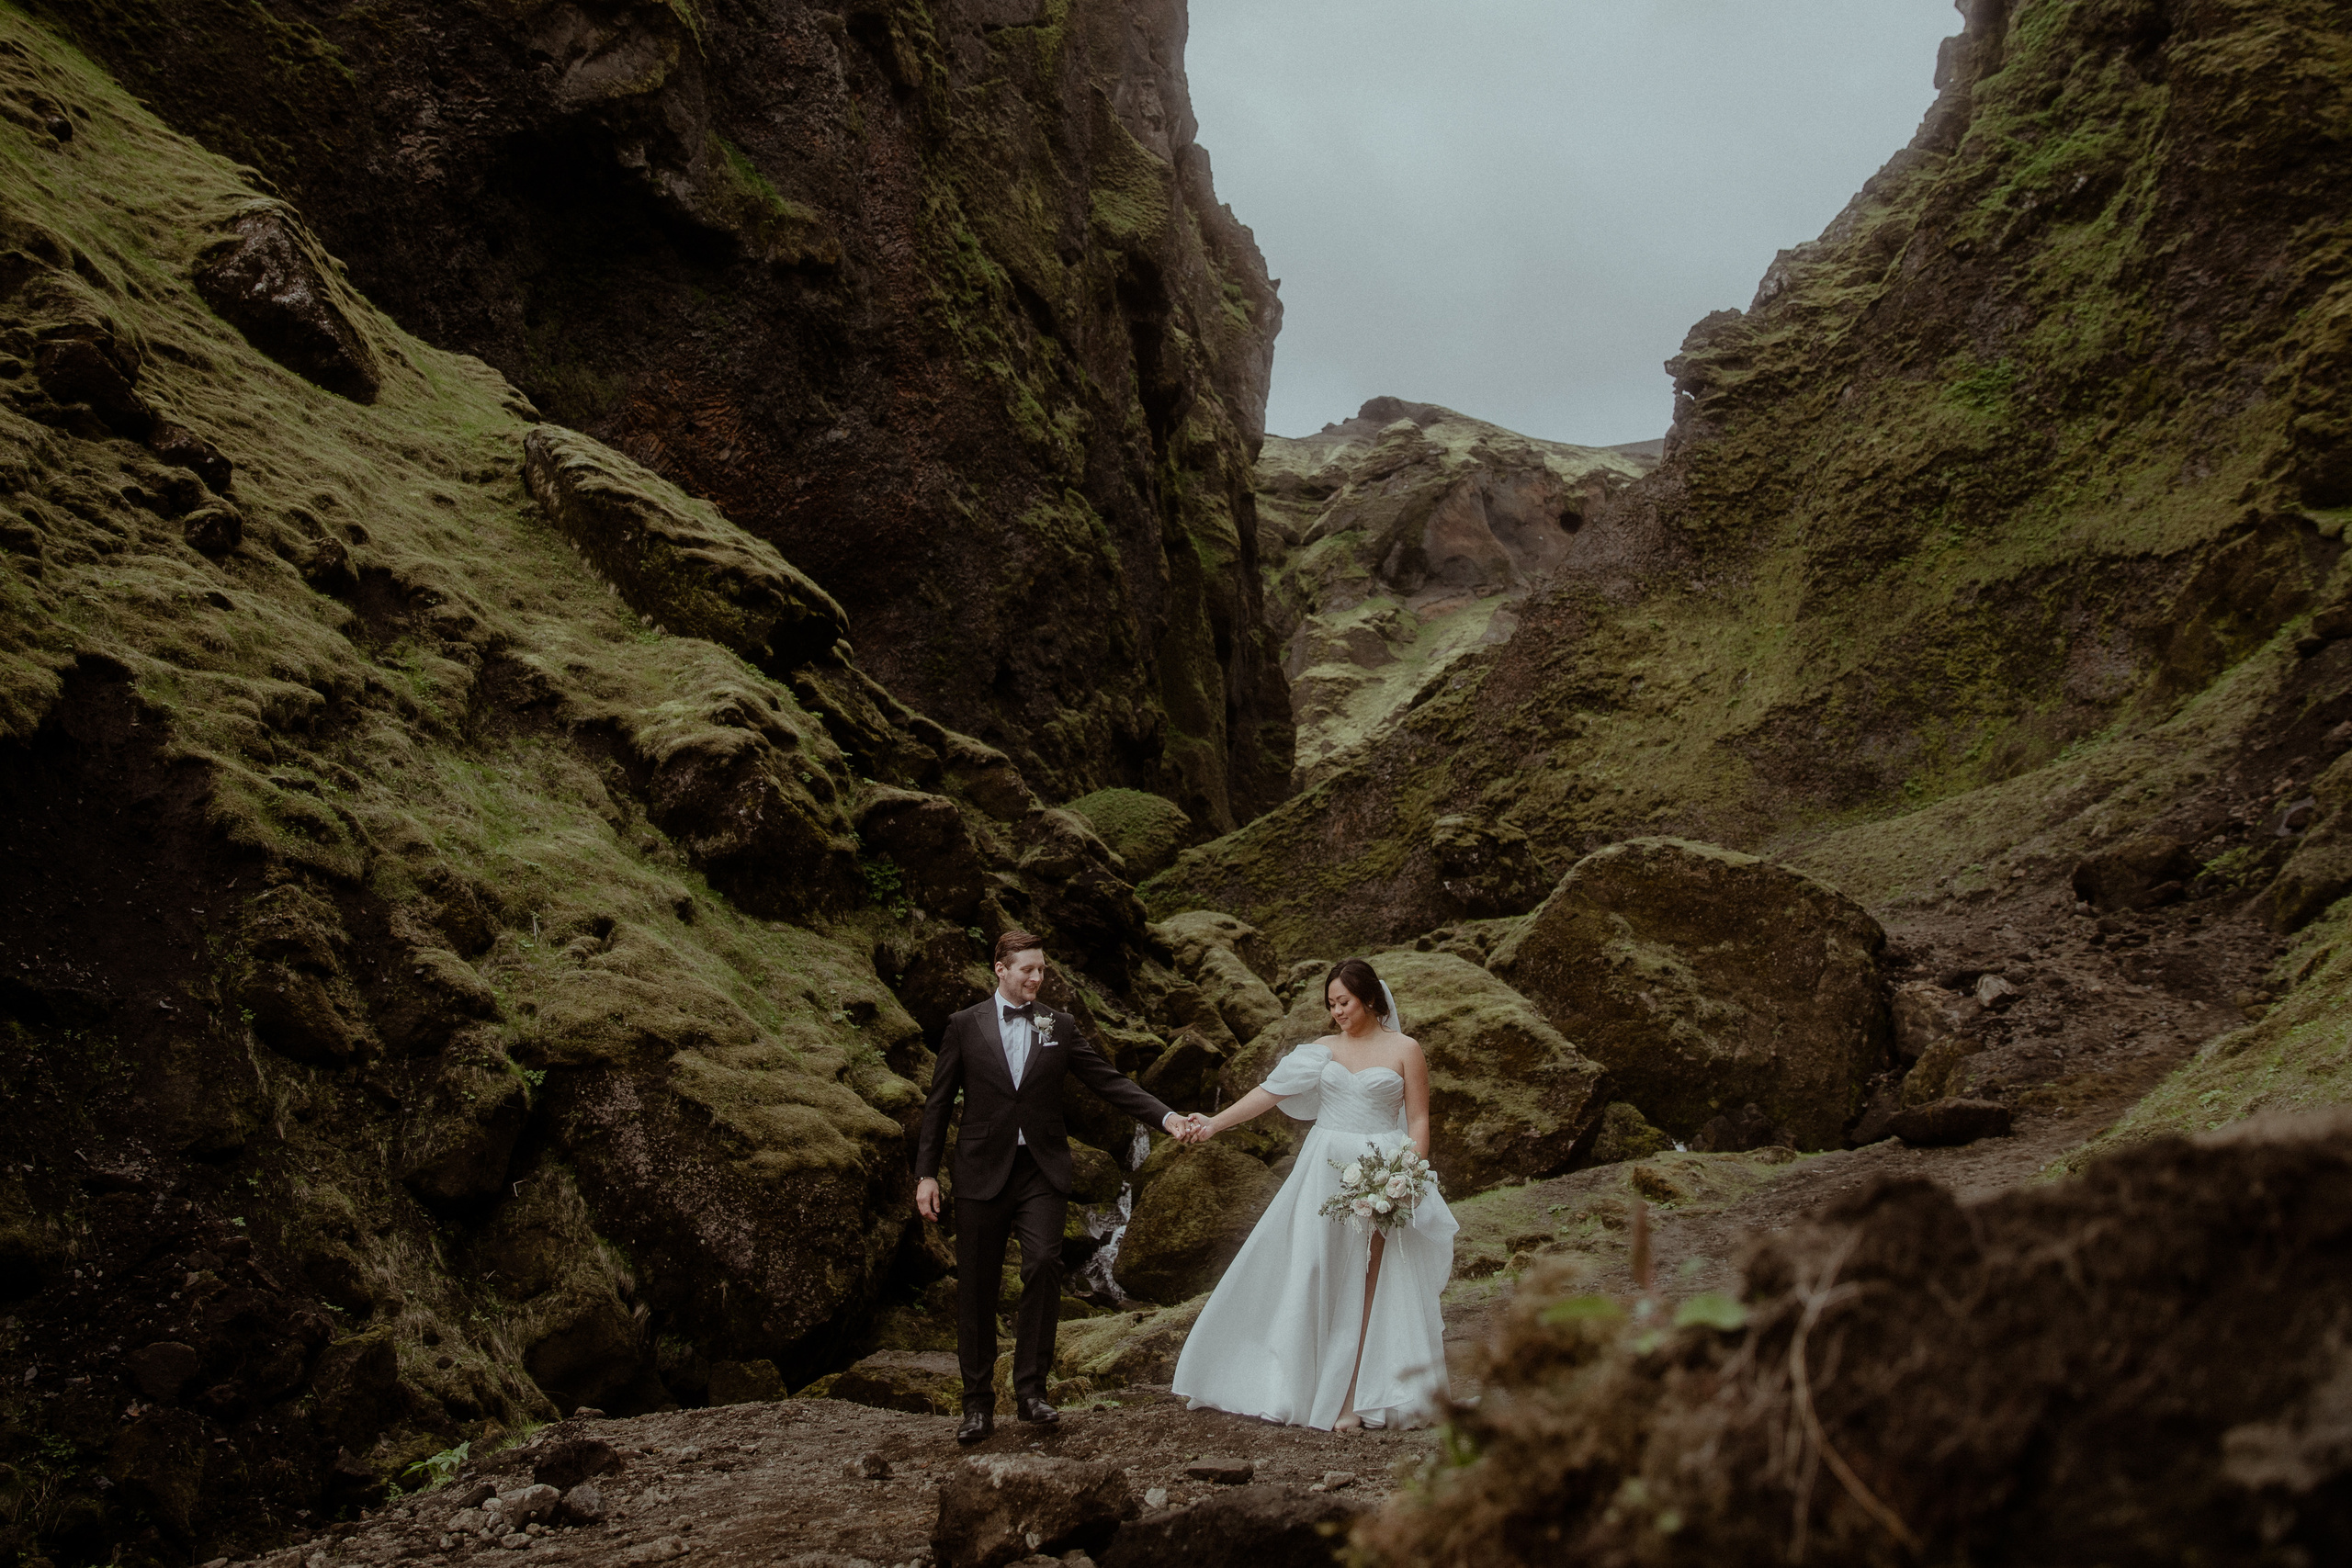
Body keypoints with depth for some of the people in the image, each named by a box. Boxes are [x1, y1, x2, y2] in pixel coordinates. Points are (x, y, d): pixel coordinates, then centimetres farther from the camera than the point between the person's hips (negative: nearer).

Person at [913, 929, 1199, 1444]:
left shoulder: (1059, 1026, 9)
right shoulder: (965, 1025, 5)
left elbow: (1109, 1081, 6)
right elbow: (939, 1102, 7)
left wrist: (1166, 1117, -5)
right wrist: (926, 1174, 2)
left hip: (1041, 1172, 1)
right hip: (982, 1171, 0)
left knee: (1044, 1266, -17)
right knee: (976, 1286, 2)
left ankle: (1031, 1389, -6)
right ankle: (978, 1402, 13)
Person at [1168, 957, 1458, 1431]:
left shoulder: (1404, 1049, 1)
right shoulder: (1323, 1049, 10)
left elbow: (1418, 1121, -1)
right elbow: (1270, 1092, 5)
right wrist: (1215, 1123, -3)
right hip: (1324, 1173, 3)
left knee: (1368, 1285, -3)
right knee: (1307, 1278, 2)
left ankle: (1356, 1397, 2)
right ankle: (1301, 1386, 12)